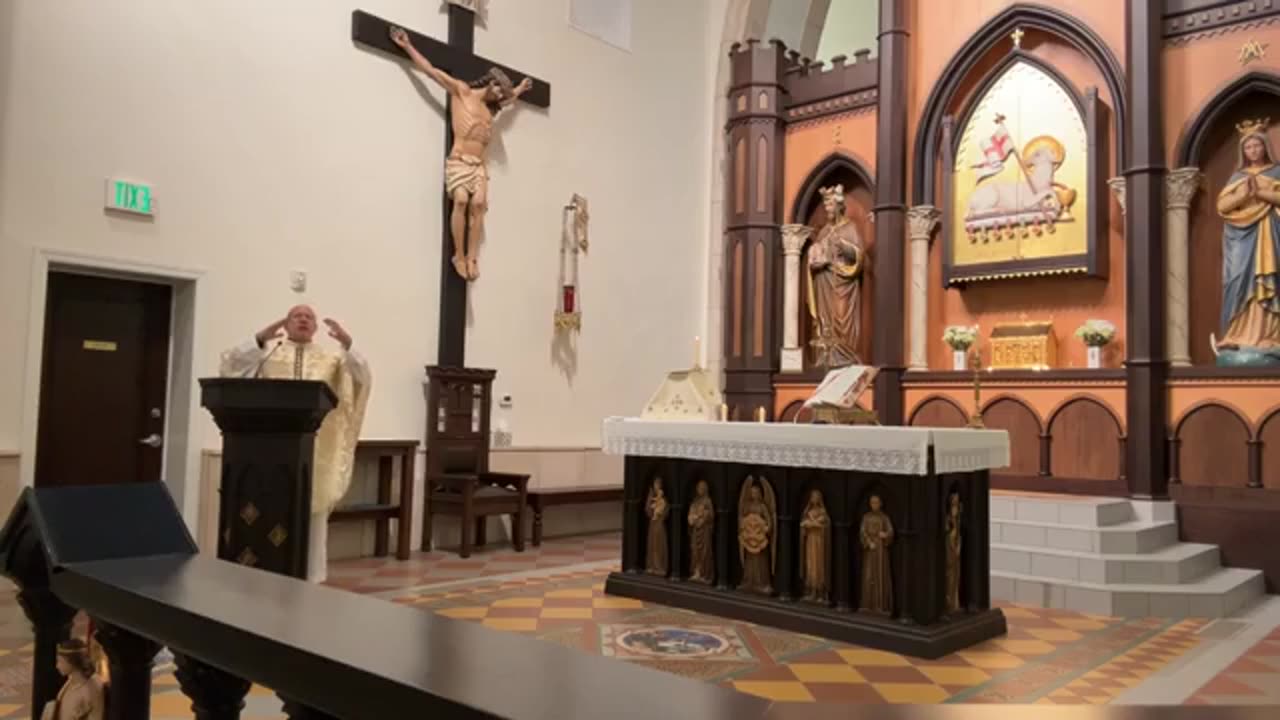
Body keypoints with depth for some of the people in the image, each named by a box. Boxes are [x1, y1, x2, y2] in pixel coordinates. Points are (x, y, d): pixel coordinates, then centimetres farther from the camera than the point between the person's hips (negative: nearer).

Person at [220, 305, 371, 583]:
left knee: (312, 512, 3)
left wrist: (348, 345, -14)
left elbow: (363, 379, 0)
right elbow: (229, 368, -1)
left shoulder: (331, 358, 14)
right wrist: (260, 339, -12)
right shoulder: (267, 352, 12)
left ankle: (309, 578, 12)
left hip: (316, 449, 1)